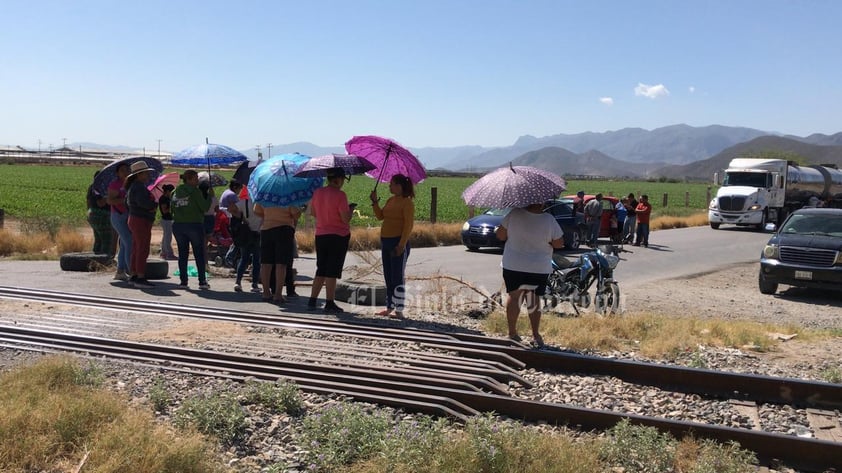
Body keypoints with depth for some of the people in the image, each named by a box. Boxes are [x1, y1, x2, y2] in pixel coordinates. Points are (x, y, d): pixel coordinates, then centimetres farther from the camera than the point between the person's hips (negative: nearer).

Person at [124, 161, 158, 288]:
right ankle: (140, 278, -9)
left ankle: (134, 277, 17)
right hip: (141, 221, -11)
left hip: (135, 220, 11)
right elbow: (143, 202, -30)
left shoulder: (134, 186, 16)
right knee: (143, 250, -9)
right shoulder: (139, 187, -16)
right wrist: (156, 204, -11)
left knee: (136, 250, 13)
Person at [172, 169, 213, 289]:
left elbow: (172, 209, 11)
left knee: (182, 254, 9)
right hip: (194, 225, -5)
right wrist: (210, 195, 0)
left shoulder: (176, 192, 9)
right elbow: (205, 208, -10)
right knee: (199, 254, 1)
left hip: (178, 225, 5)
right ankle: (202, 281, 0)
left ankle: (183, 281, 8)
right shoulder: (195, 191, -8)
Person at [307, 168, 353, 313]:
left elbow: (313, 213, 15)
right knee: (333, 271, -1)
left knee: (321, 269, 15)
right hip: (339, 236, -6)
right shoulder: (340, 195, -15)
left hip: (320, 235, 6)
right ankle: (329, 303, 1)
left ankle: (312, 301, 15)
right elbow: (346, 219, -17)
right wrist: (351, 210, 2)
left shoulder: (317, 193, 5)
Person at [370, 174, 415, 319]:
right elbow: (380, 216, 17)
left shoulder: (407, 202, -10)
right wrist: (375, 202, 4)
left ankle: (399, 311, -2)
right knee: (388, 277, 13)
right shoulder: (391, 200, 15)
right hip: (385, 241, 9)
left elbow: (408, 225, -15)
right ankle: (389, 308, 21)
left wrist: (402, 245, -21)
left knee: (398, 278, -6)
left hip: (398, 242, -9)